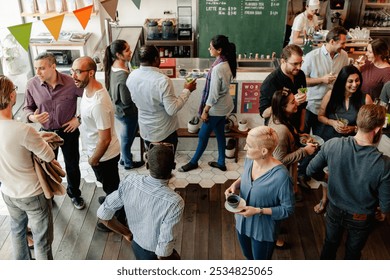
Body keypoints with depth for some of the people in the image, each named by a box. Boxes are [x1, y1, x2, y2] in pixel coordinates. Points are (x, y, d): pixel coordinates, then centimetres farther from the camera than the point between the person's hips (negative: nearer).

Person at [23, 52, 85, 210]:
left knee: (72, 166, 16)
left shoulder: (71, 83, -21)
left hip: (69, 131, -1)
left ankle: (74, 194, 41)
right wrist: (32, 117, -22)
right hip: (46, 132, 1)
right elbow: (27, 107, 0)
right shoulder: (32, 84, -15)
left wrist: (79, 118, -11)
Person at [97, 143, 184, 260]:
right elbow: (163, 252, -31)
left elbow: (102, 214, -12)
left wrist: (127, 233, 3)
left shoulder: (129, 182, -23)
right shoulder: (174, 202, -37)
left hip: (136, 244, 4)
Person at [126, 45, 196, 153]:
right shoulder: (162, 80, -30)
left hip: (145, 130, 6)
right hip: (164, 132, -5)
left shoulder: (131, 76, -10)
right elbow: (172, 110, -25)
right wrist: (187, 90, -16)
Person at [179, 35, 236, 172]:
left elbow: (213, 94, -25)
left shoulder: (218, 68, -29)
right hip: (223, 105, 9)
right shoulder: (226, 63, 0)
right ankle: (221, 162, 33)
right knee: (220, 133, 19)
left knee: (203, 135, 8)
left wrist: (205, 110, -15)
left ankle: (194, 162, 26)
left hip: (216, 108, -9)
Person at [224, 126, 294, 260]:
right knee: (248, 257, 31)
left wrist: (258, 211, -29)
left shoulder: (281, 176, -33)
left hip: (263, 230, -6)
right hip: (242, 222, 6)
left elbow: (288, 209, -22)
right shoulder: (249, 159, -14)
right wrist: (235, 184, -12)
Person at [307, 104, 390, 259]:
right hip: (361, 219, -2)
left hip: (334, 211, 2)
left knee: (330, 244, 30)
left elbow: (311, 171, -10)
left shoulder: (332, 145, -27)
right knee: (353, 252, 28)